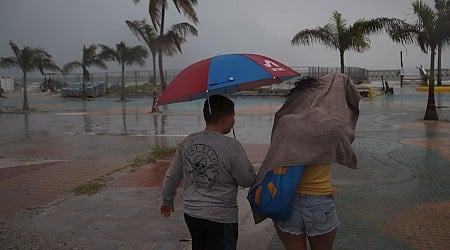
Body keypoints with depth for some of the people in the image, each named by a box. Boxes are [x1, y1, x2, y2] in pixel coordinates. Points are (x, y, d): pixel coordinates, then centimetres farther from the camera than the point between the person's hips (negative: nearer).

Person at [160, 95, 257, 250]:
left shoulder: (188, 142, -2)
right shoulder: (231, 146, -19)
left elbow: (171, 176, 7)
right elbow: (248, 181, -11)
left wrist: (167, 200, 23)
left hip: (191, 213, 6)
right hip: (220, 218, -6)